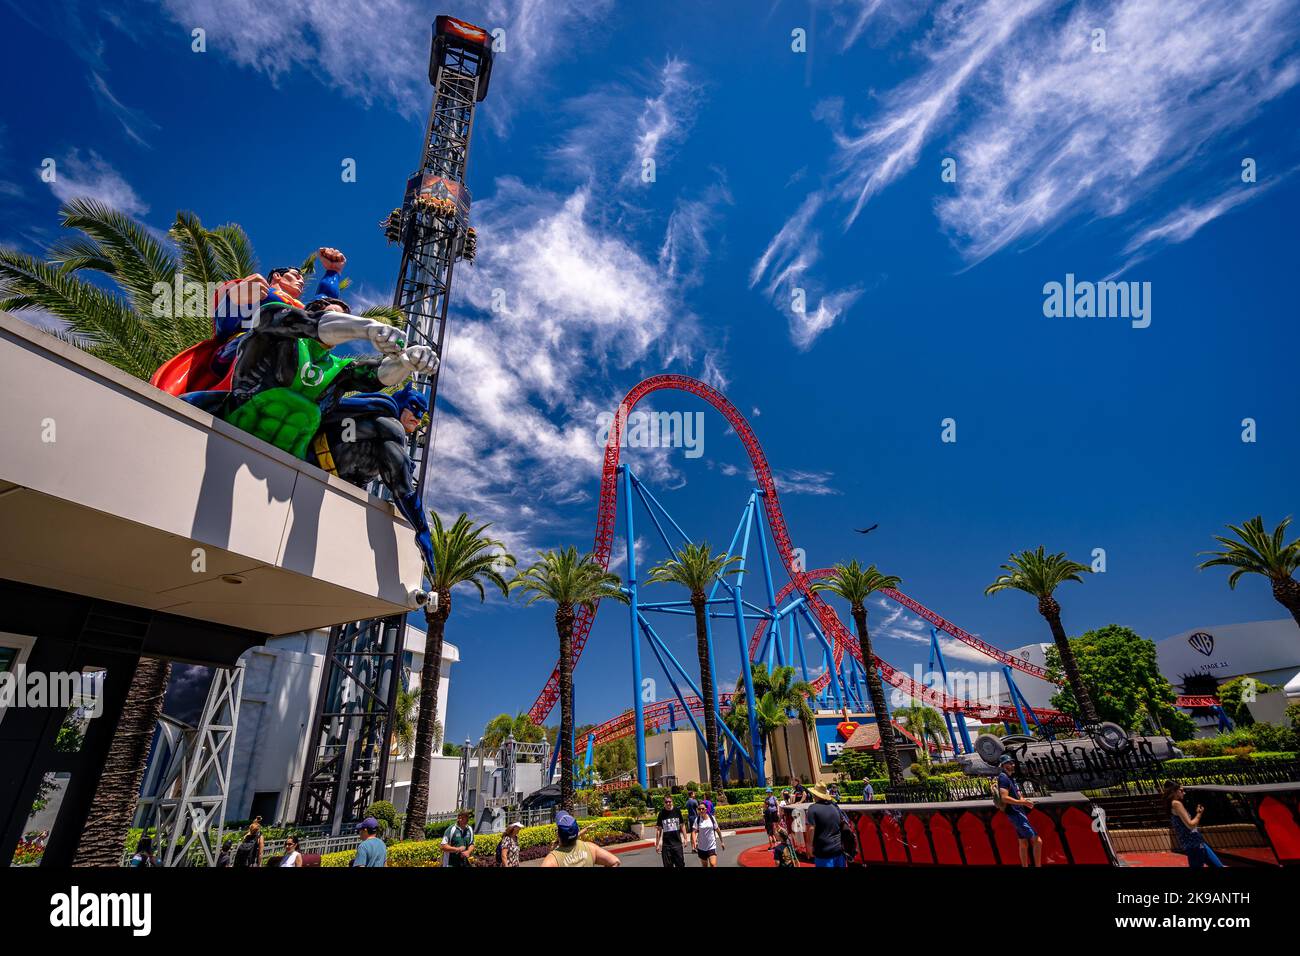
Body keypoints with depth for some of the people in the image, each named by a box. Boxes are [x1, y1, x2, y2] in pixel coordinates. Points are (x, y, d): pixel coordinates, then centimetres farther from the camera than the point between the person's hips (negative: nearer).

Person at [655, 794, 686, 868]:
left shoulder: (677, 811, -3)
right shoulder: (661, 813, -4)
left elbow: (682, 825, 7)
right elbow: (659, 829, 1)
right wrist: (657, 844, 0)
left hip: (677, 843, 0)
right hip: (666, 844, 0)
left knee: (680, 864, 2)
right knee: (668, 865, 4)